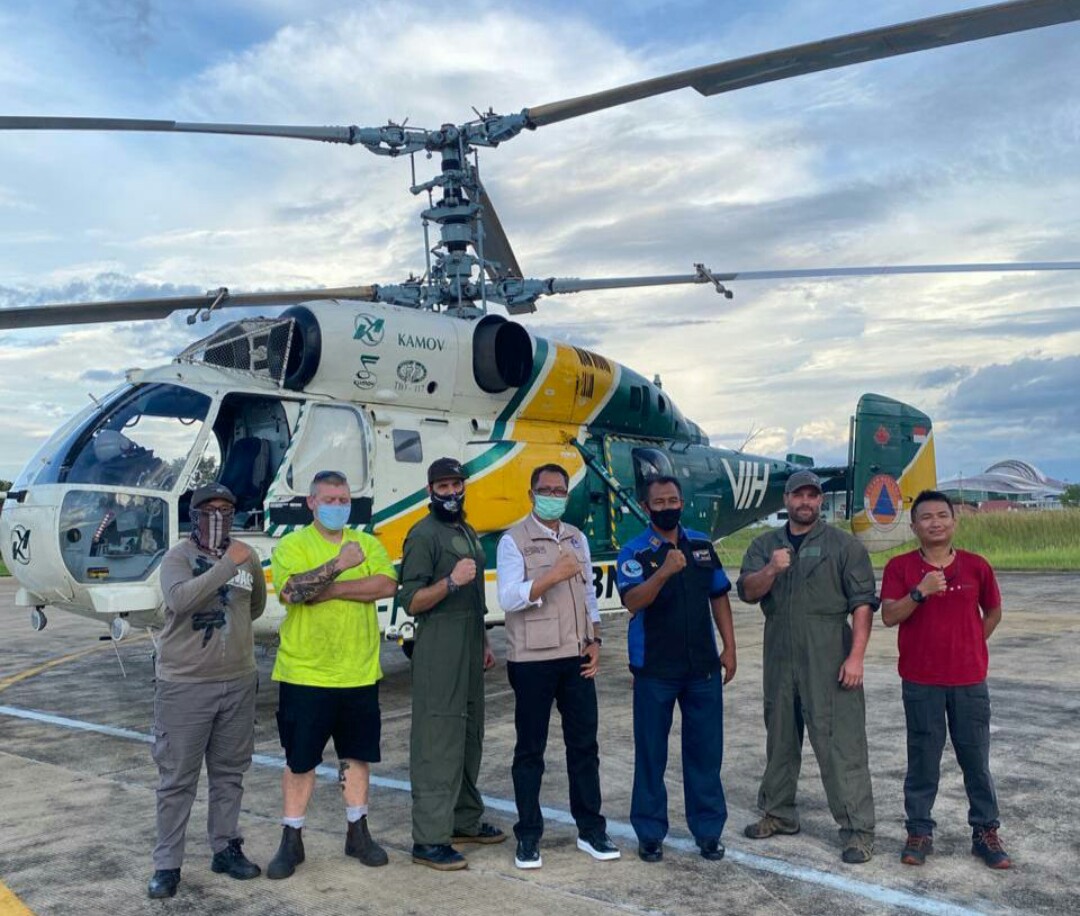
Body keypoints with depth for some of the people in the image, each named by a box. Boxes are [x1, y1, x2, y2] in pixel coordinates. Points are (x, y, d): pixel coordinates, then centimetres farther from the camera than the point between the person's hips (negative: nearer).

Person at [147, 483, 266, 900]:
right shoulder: (178, 557, -9)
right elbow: (180, 599, -31)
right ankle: (167, 864, 15)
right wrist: (228, 565, -31)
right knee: (177, 778, 4)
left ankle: (226, 848, 29)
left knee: (229, 772, 15)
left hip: (238, 682, 5)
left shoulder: (246, 556, 5)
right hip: (184, 684, -4)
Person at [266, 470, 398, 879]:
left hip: (359, 674, 3)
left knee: (358, 754, 14)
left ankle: (357, 833, 29)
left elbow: (387, 585, -11)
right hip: (305, 674, -3)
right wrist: (340, 565, -28)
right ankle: (291, 840, 22)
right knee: (299, 760, 8)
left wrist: (328, 589, -17)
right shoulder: (292, 545, -4)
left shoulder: (367, 543, 6)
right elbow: (291, 590, -21)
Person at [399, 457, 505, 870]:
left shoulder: (468, 532, 17)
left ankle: (465, 821, 24)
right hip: (438, 653, -8)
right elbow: (411, 602, -14)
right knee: (438, 742, -7)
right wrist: (451, 581, -28)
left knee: (470, 738, 14)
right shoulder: (424, 534, -9)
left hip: (470, 650, 9)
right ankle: (430, 840, -2)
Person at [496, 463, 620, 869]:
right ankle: (528, 836, 17)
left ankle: (591, 829, 22)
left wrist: (595, 640, 7)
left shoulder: (577, 538, 12)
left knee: (584, 744, 10)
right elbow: (508, 598, -17)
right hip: (533, 660, -5)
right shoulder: (514, 540, -6)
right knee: (530, 749, 5)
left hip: (576, 658, 5)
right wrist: (553, 576, -25)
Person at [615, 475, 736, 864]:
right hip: (654, 670, -3)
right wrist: (665, 572, -40)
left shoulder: (702, 545, 6)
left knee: (705, 751, 10)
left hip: (703, 667, 3)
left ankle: (708, 830, 23)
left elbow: (719, 596, 12)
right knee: (651, 752, 7)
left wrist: (729, 647, 6)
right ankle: (650, 832, 20)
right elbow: (633, 601, -24)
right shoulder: (634, 552, -8)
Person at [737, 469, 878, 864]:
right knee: (780, 739, 15)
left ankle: (858, 829, 6)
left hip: (829, 662, -4)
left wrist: (856, 657, -14)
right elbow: (747, 592, 0)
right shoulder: (764, 545, 11)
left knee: (841, 743, -3)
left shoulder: (843, 545, 0)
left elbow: (862, 603, -6)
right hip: (779, 658, 4)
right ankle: (778, 813, 30)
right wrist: (771, 571, -20)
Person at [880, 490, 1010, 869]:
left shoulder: (976, 566, 1)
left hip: (970, 680, 2)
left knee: (976, 759, 10)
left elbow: (993, 612, 14)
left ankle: (986, 832, 23)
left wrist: (970, 647, 8)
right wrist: (920, 592, -25)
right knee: (922, 759, 6)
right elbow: (888, 616, -13)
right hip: (921, 682, -1)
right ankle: (919, 831, 18)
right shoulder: (900, 567, -4)